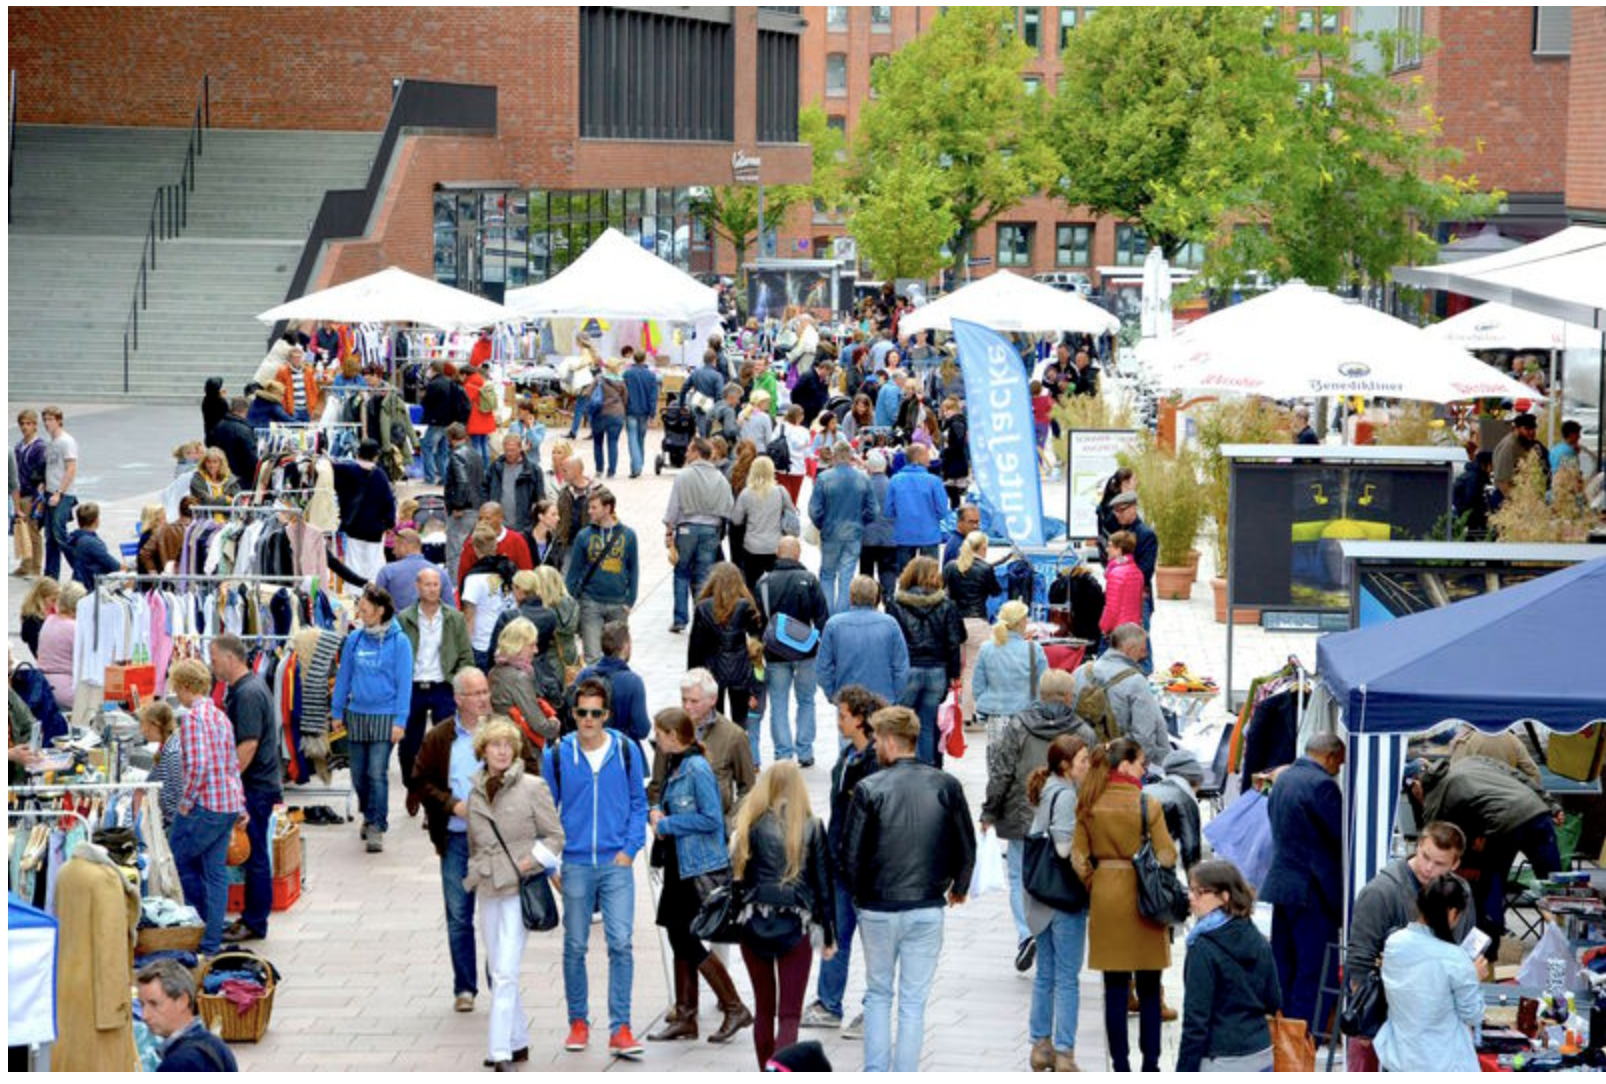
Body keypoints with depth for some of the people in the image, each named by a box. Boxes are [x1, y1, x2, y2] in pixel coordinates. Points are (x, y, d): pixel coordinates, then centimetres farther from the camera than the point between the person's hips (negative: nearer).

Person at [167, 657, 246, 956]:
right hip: (230, 804, 9)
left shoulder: (192, 717, -13)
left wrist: (185, 803, -12)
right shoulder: (220, 716, 14)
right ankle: (212, 942, 11)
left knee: (177, 859, 6)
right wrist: (240, 804, 20)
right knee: (216, 871, 10)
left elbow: (196, 765, -22)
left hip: (206, 804, -9)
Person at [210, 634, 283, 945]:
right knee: (253, 854, 14)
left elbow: (248, 745, -24)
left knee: (255, 857, -3)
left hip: (255, 788, -10)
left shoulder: (248, 694, -19)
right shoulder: (246, 688, 14)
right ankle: (251, 918, 20)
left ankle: (254, 923, 3)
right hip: (254, 784, 10)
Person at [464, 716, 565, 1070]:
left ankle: (501, 1051, -14)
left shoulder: (532, 788, -5)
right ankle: (518, 1043, 23)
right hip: (488, 890, 6)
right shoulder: (475, 794, 9)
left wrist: (531, 861, -12)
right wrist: (474, 876, 13)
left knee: (506, 972, -13)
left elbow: (555, 836, -1)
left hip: (519, 889, -6)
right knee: (497, 972, 11)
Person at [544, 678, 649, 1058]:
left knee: (621, 943, -9)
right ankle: (578, 1022, 21)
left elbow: (638, 803, 10)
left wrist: (630, 848, -1)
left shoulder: (626, 750, 1)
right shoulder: (558, 755, 0)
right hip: (574, 865, 1)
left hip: (616, 863, -1)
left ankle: (620, 1028, -6)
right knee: (575, 946, 8)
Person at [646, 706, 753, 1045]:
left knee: (687, 940, -8)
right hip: (678, 865, 9)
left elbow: (711, 818, -21)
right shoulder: (674, 766, 12)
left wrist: (667, 824, -15)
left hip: (701, 869, -9)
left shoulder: (697, 769, -16)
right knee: (680, 940, 11)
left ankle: (735, 1009, 2)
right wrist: (657, 814, 1)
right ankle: (685, 1017, 18)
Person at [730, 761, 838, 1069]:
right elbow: (824, 884, 2)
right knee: (789, 1013, -1)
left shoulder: (750, 825, -1)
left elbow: (737, 876, 0)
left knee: (764, 1009, 17)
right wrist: (829, 935, 10)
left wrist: (737, 920, 11)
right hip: (796, 928, -2)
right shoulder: (811, 827, -2)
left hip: (755, 927, 2)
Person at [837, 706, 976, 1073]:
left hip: (877, 910, -1)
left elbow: (850, 856, -8)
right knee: (913, 1002, 7)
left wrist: (860, 895, 12)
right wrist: (958, 887, 21)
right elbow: (967, 848, 2)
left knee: (878, 994, 16)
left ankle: (874, 1074, 11)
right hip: (927, 911, 1)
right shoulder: (946, 787, -4)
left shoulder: (869, 790, -10)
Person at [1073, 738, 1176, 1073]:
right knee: (1149, 989, 7)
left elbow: (1079, 857, 0)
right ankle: (1150, 1065, 9)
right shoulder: (1148, 805, -12)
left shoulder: (1090, 805, -2)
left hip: (1105, 898, 3)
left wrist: (1094, 886, 12)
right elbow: (1166, 857, -11)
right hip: (1142, 897, -3)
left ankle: (1120, 1066, 10)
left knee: (1115, 989, 8)